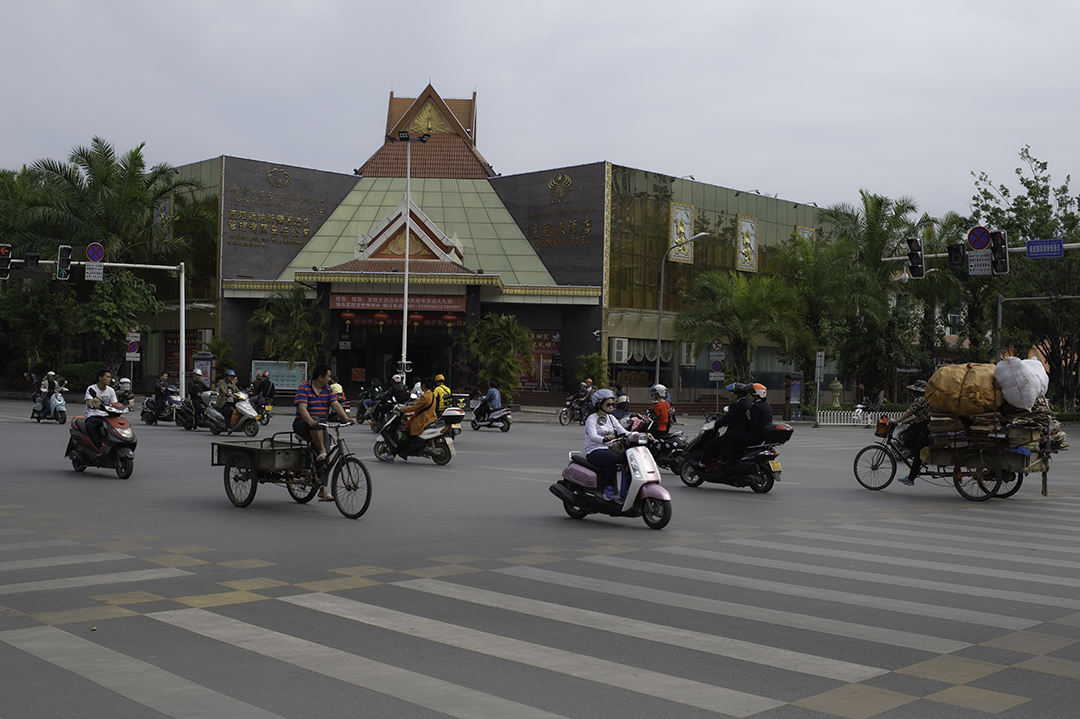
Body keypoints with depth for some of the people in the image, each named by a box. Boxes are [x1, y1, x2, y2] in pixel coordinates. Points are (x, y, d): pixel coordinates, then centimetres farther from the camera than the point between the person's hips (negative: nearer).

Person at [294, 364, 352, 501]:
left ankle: (323, 489, -12)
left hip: (320, 428, 5)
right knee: (316, 420, -39)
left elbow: (336, 405, -3)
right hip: (302, 425, -4)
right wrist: (311, 421, -42)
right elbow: (302, 408, -23)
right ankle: (322, 451, -35)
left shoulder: (328, 389, 8)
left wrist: (346, 418, -22)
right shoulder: (304, 389, -9)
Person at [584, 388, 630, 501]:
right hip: (594, 452, -6)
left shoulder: (611, 418, 14)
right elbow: (593, 436, -25)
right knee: (612, 457, -37)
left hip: (608, 450, 6)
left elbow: (623, 432, 5)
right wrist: (605, 439, -46)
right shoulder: (592, 419, -6)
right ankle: (608, 488, -31)